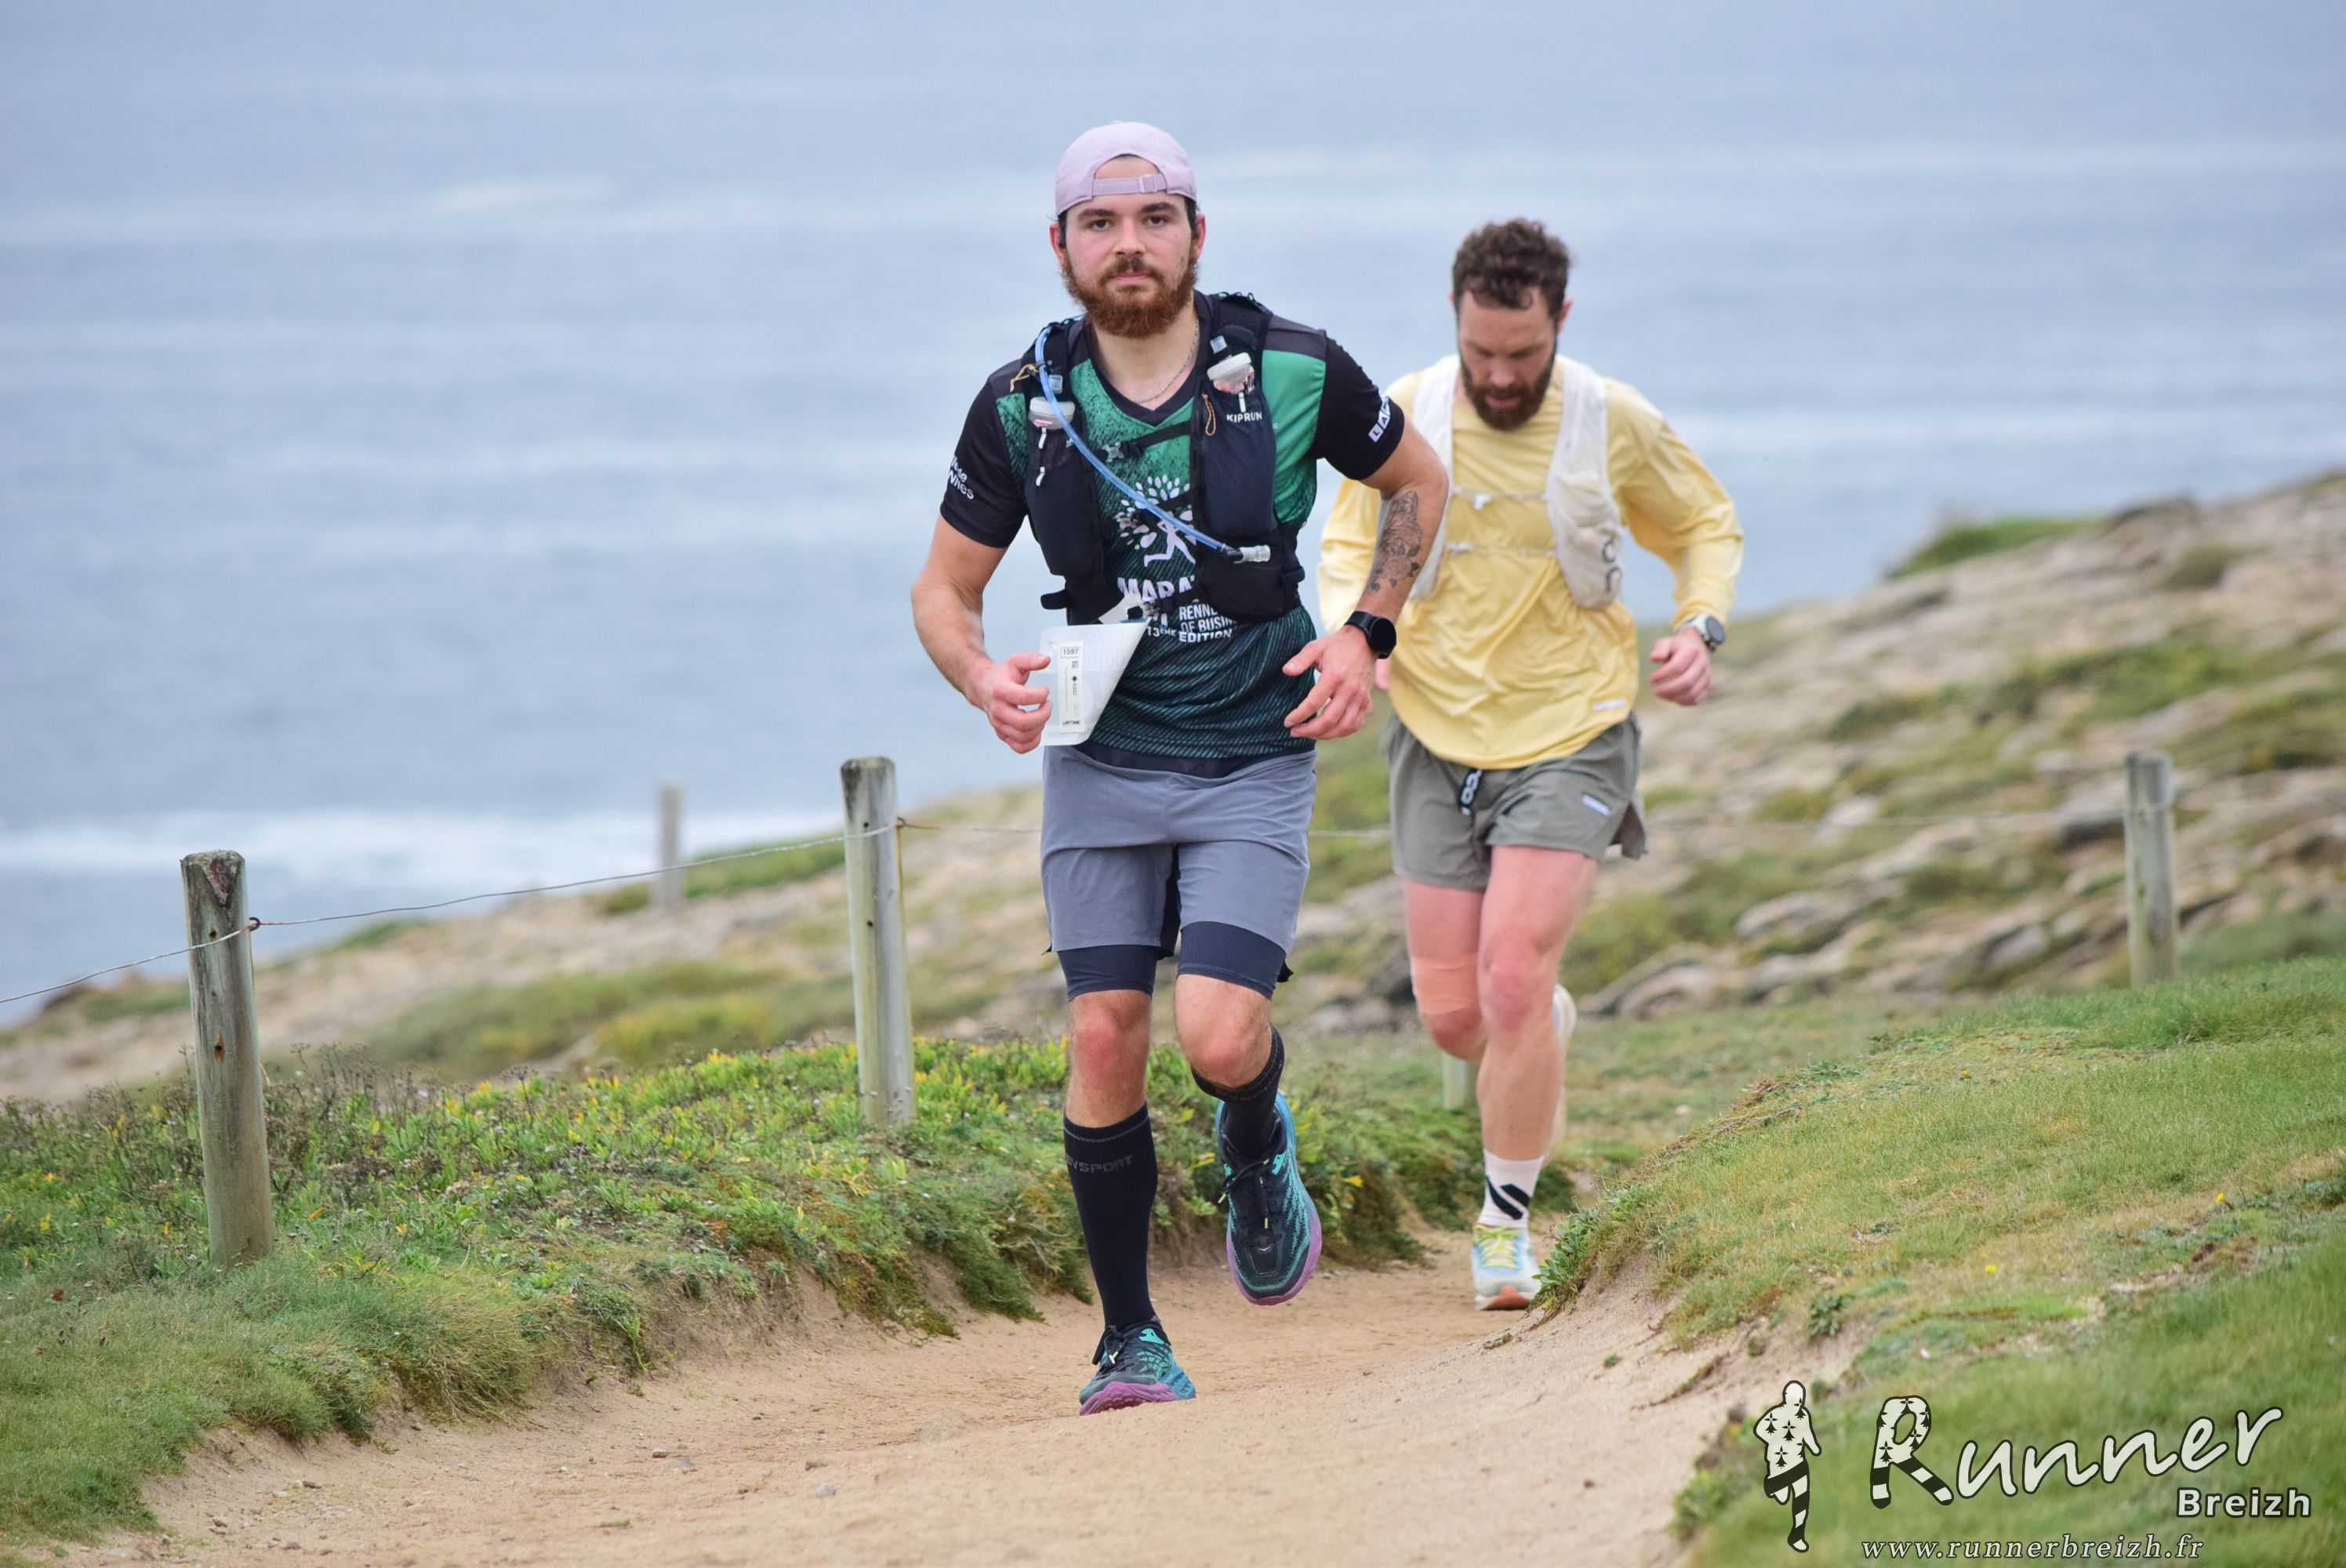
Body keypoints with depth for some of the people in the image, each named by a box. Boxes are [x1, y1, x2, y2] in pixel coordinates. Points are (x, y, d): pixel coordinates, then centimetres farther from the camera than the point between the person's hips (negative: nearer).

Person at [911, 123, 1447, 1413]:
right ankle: (1130, 1340, 8)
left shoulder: (1292, 373, -9)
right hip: (1101, 761, 2)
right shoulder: (1023, 406, -6)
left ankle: (1257, 1157, 19)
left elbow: (1415, 482, 10)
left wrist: (1365, 633, -3)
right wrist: (984, 681, -16)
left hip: (1255, 764, -2)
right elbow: (944, 588, 5)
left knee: (1218, 1033, -18)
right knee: (1104, 1037, -5)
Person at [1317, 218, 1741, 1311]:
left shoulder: (1616, 424, -8)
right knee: (1453, 1016, 2)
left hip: (1569, 739, -2)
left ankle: (1506, 1221, 0)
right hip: (1439, 739, 2)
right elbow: (1350, 546, 8)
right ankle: (1549, 1027, 41)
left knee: (1512, 978, -18)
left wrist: (1700, 626, -10)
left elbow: (1707, 529, 10)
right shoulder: (1404, 418, -6)